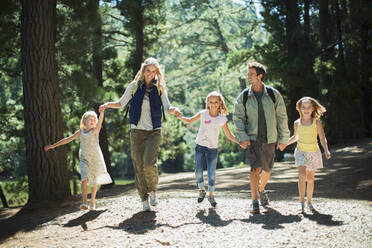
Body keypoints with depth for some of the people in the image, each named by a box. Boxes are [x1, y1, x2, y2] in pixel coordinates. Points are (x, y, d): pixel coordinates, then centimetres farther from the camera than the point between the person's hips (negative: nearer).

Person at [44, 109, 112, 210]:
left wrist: (101, 113, -45)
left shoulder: (95, 131, -4)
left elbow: (100, 122, -25)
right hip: (84, 159, 1)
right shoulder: (80, 132, 5)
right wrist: (53, 145, 11)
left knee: (94, 181, 6)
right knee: (84, 179, -16)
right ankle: (84, 202, -19)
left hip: (96, 159, -1)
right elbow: (67, 139, 10)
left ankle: (92, 202, 22)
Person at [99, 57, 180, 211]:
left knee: (149, 163, -17)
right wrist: (108, 104, -8)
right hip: (137, 131, 1)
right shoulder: (134, 86, 4)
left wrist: (174, 110, -22)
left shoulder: (160, 88, 4)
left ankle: (153, 190, 9)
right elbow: (121, 103, 10)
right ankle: (144, 199, 12)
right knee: (139, 166, 0)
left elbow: (167, 108, 1)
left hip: (154, 131, -1)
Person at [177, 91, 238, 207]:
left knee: (212, 173, -1)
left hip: (212, 148, 0)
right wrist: (180, 117, -21)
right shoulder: (203, 114, -3)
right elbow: (189, 121, -3)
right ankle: (202, 190, 23)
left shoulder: (222, 119, -2)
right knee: (198, 171, -2)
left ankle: (211, 195, 17)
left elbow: (229, 135, 2)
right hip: (200, 146, 0)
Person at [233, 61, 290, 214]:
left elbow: (282, 117, 3)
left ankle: (261, 190, 43)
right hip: (253, 138, -2)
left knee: (267, 169, 13)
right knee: (255, 168, -15)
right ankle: (255, 202, -9)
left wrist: (283, 139, 2)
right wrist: (242, 138, -11)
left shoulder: (273, 94, -2)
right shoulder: (244, 96, -2)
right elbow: (237, 117, 1)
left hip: (270, 139, 2)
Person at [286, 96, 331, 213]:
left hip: (314, 152, 0)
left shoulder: (316, 122, -6)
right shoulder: (297, 123, -1)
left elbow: (322, 138, -8)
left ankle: (309, 202, 23)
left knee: (310, 178, 7)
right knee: (302, 175, -19)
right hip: (301, 152, 0)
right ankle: (302, 202, -13)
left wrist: (326, 151, -22)